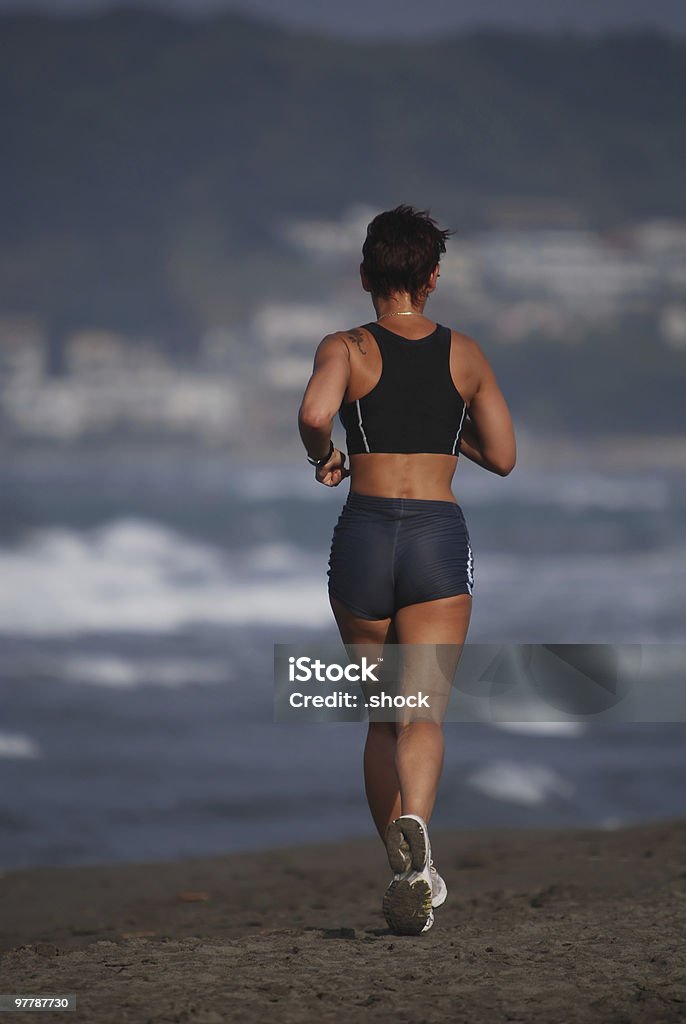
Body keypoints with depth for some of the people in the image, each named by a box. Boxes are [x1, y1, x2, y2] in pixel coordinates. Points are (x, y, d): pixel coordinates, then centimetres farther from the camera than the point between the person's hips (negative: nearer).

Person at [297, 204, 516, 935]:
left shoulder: (346, 349, 0)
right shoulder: (465, 354, 8)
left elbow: (314, 414, -22)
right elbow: (501, 457, 13)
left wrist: (323, 457, -1)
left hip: (364, 533, 0)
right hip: (440, 534, 0)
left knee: (382, 716, 16)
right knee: (422, 712, -10)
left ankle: (407, 874, 19)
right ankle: (413, 826, -40)